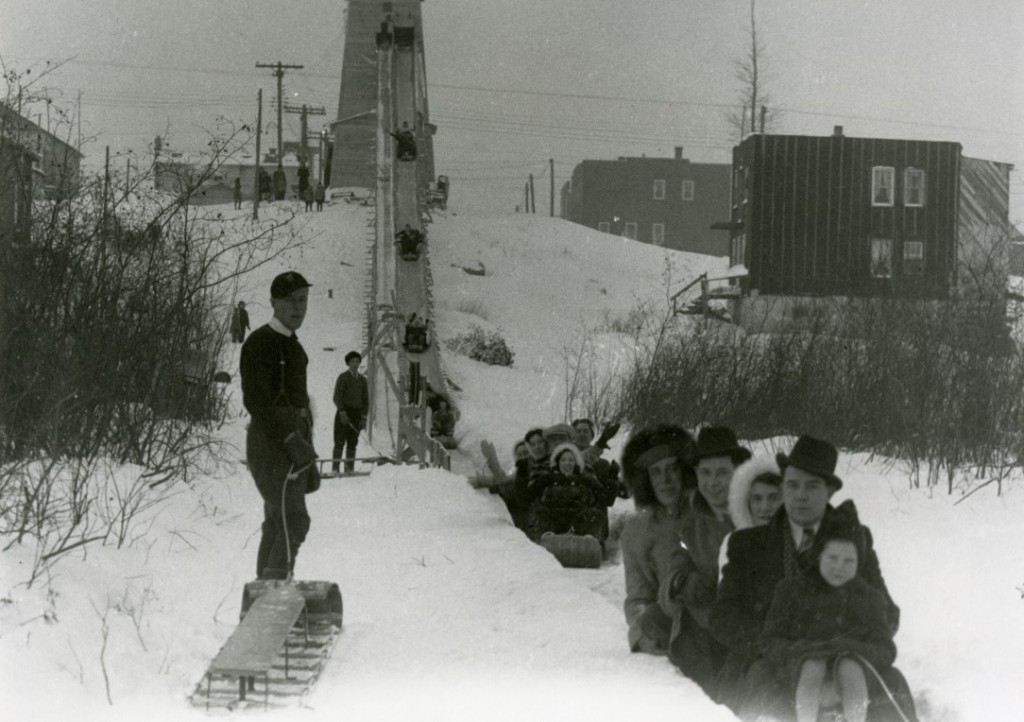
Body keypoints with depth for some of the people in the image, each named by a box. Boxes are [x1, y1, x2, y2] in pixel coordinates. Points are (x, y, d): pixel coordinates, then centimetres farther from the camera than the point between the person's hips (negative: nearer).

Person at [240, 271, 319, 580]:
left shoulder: (291, 344, 18)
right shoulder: (260, 342, -11)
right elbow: (255, 400, -19)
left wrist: (309, 461, 21)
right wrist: (291, 440, -24)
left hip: (293, 441, 9)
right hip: (273, 442, -9)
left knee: (276, 526, 11)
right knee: (292, 523, -16)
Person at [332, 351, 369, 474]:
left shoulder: (362, 379, 14)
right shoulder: (343, 377, 2)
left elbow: (366, 399, 14)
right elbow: (337, 397, -4)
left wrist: (364, 417, 4)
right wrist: (342, 412, -16)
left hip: (357, 414, 4)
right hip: (343, 413, -4)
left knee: (353, 443, 3)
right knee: (340, 442, -7)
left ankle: (349, 468, 5)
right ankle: (335, 468, -7)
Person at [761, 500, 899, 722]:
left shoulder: (869, 598, 15)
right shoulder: (792, 589, 11)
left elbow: (886, 653, 8)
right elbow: (771, 644, 6)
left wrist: (847, 649, -13)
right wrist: (807, 650, -15)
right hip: (800, 674, -1)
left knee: (849, 665, -33)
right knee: (814, 665, -34)